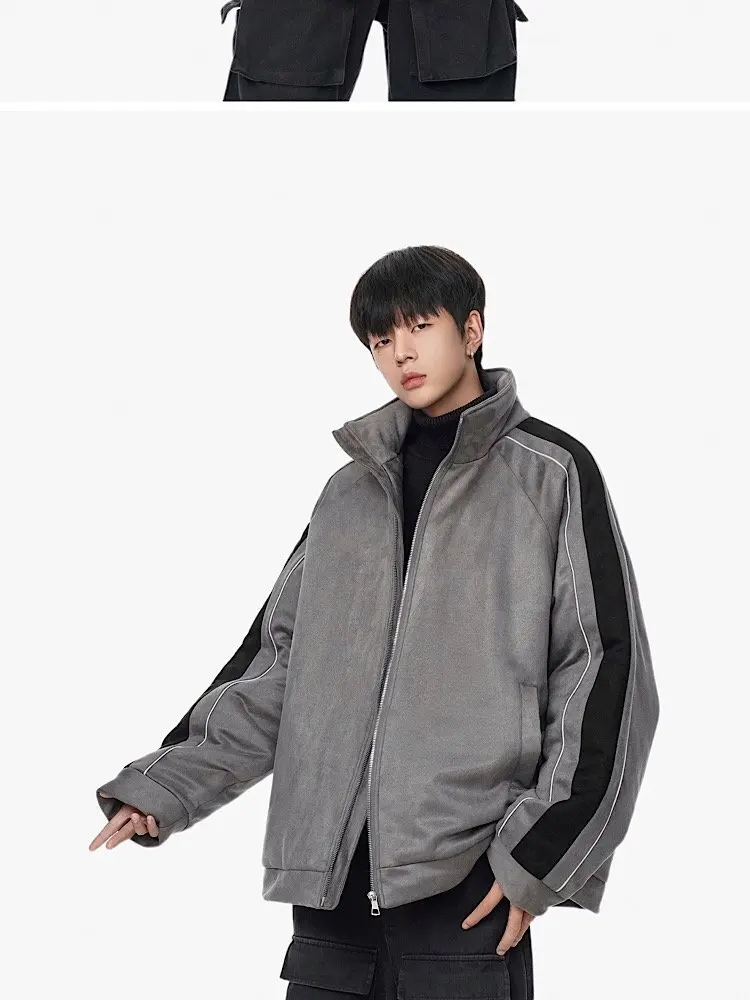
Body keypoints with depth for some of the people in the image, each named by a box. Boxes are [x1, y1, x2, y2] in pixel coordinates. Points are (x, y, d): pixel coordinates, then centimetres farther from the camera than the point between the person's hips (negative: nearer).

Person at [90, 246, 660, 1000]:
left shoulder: (551, 472, 3)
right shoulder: (348, 492, 18)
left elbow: (606, 669, -2)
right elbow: (278, 662, 17)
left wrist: (542, 852, -10)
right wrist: (170, 782, 4)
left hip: (465, 880, -4)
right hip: (332, 878, 5)